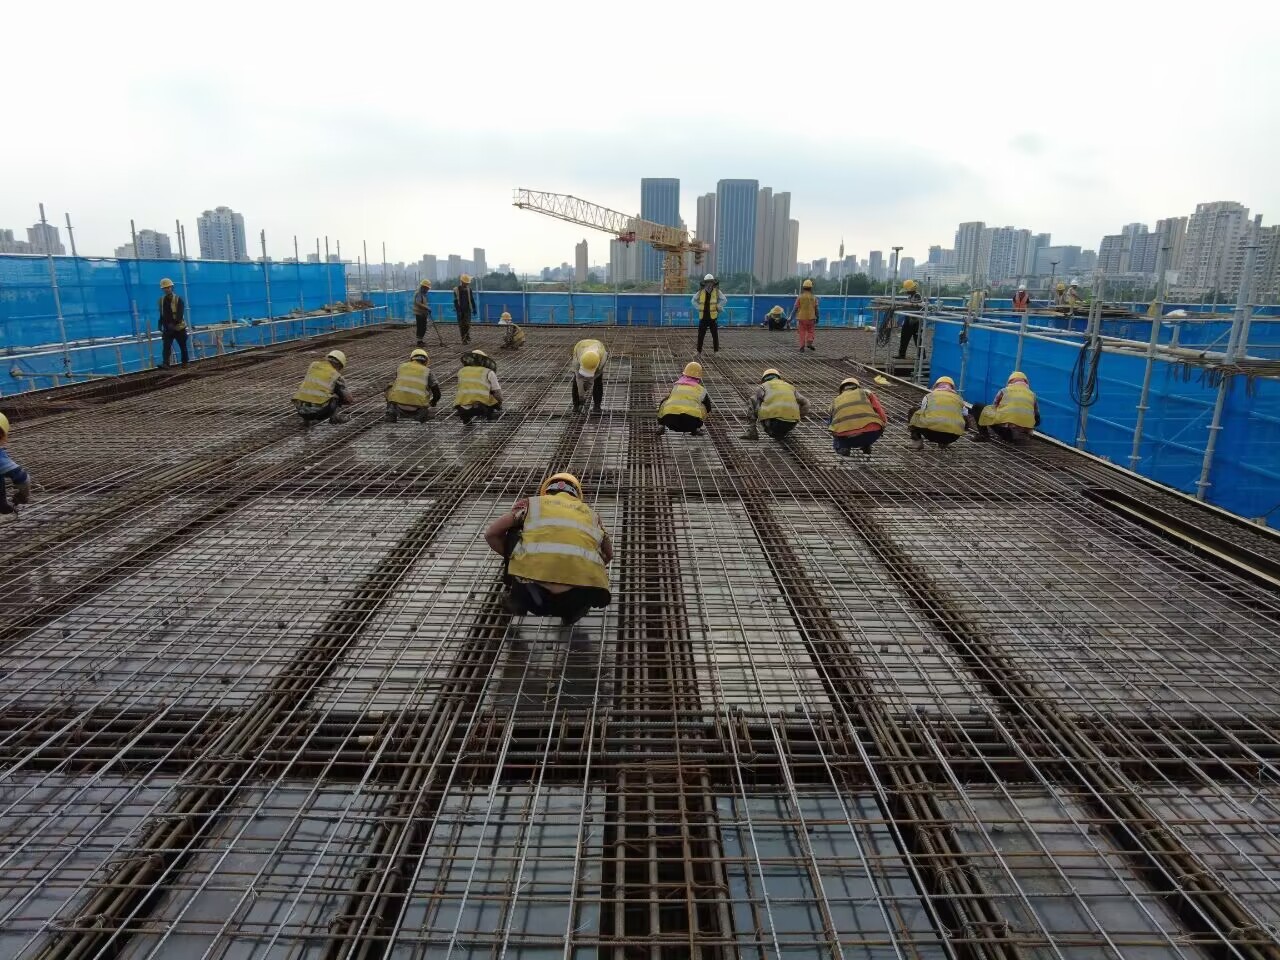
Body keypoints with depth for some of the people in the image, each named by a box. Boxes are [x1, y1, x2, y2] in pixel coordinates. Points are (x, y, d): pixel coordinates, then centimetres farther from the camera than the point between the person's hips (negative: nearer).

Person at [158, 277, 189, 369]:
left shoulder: (178, 299, -7)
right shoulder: (162, 300, 7)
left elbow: (180, 314, -17)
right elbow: (161, 315, 13)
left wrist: (174, 323, -30)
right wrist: (161, 327, 9)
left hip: (179, 328, -3)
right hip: (167, 329, 3)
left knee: (183, 347, 7)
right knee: (166, 346, -11)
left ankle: (185, 363, 19)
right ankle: (165, 363, -20)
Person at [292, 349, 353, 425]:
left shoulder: (313, 365, 17)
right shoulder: (336, 375, 7)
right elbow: (348, 399, 13)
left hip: (300, 410, 4)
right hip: (319, 411, -4)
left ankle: (308, 418, 20)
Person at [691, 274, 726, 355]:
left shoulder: (717, 291, -3)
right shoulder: (701, 292, 1)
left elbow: (724, 300, 0)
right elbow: (693, 300, 12)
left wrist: (718, 308, -5)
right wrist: (698, 308, 2)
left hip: (713, 317, -1)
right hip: (703, 317, 1)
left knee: (715, 335, 2)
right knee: (701, 335, 2)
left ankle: (716, 351, 13)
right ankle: (699, 351, 13)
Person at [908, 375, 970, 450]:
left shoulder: (930, 395, 22)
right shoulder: (958, 398, 26)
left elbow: (922, 413, 30)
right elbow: (966, 419, 32)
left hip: (932, 431, -2)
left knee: (913, 412, 26)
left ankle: (917, 441, 14)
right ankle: (944, 443, 26)